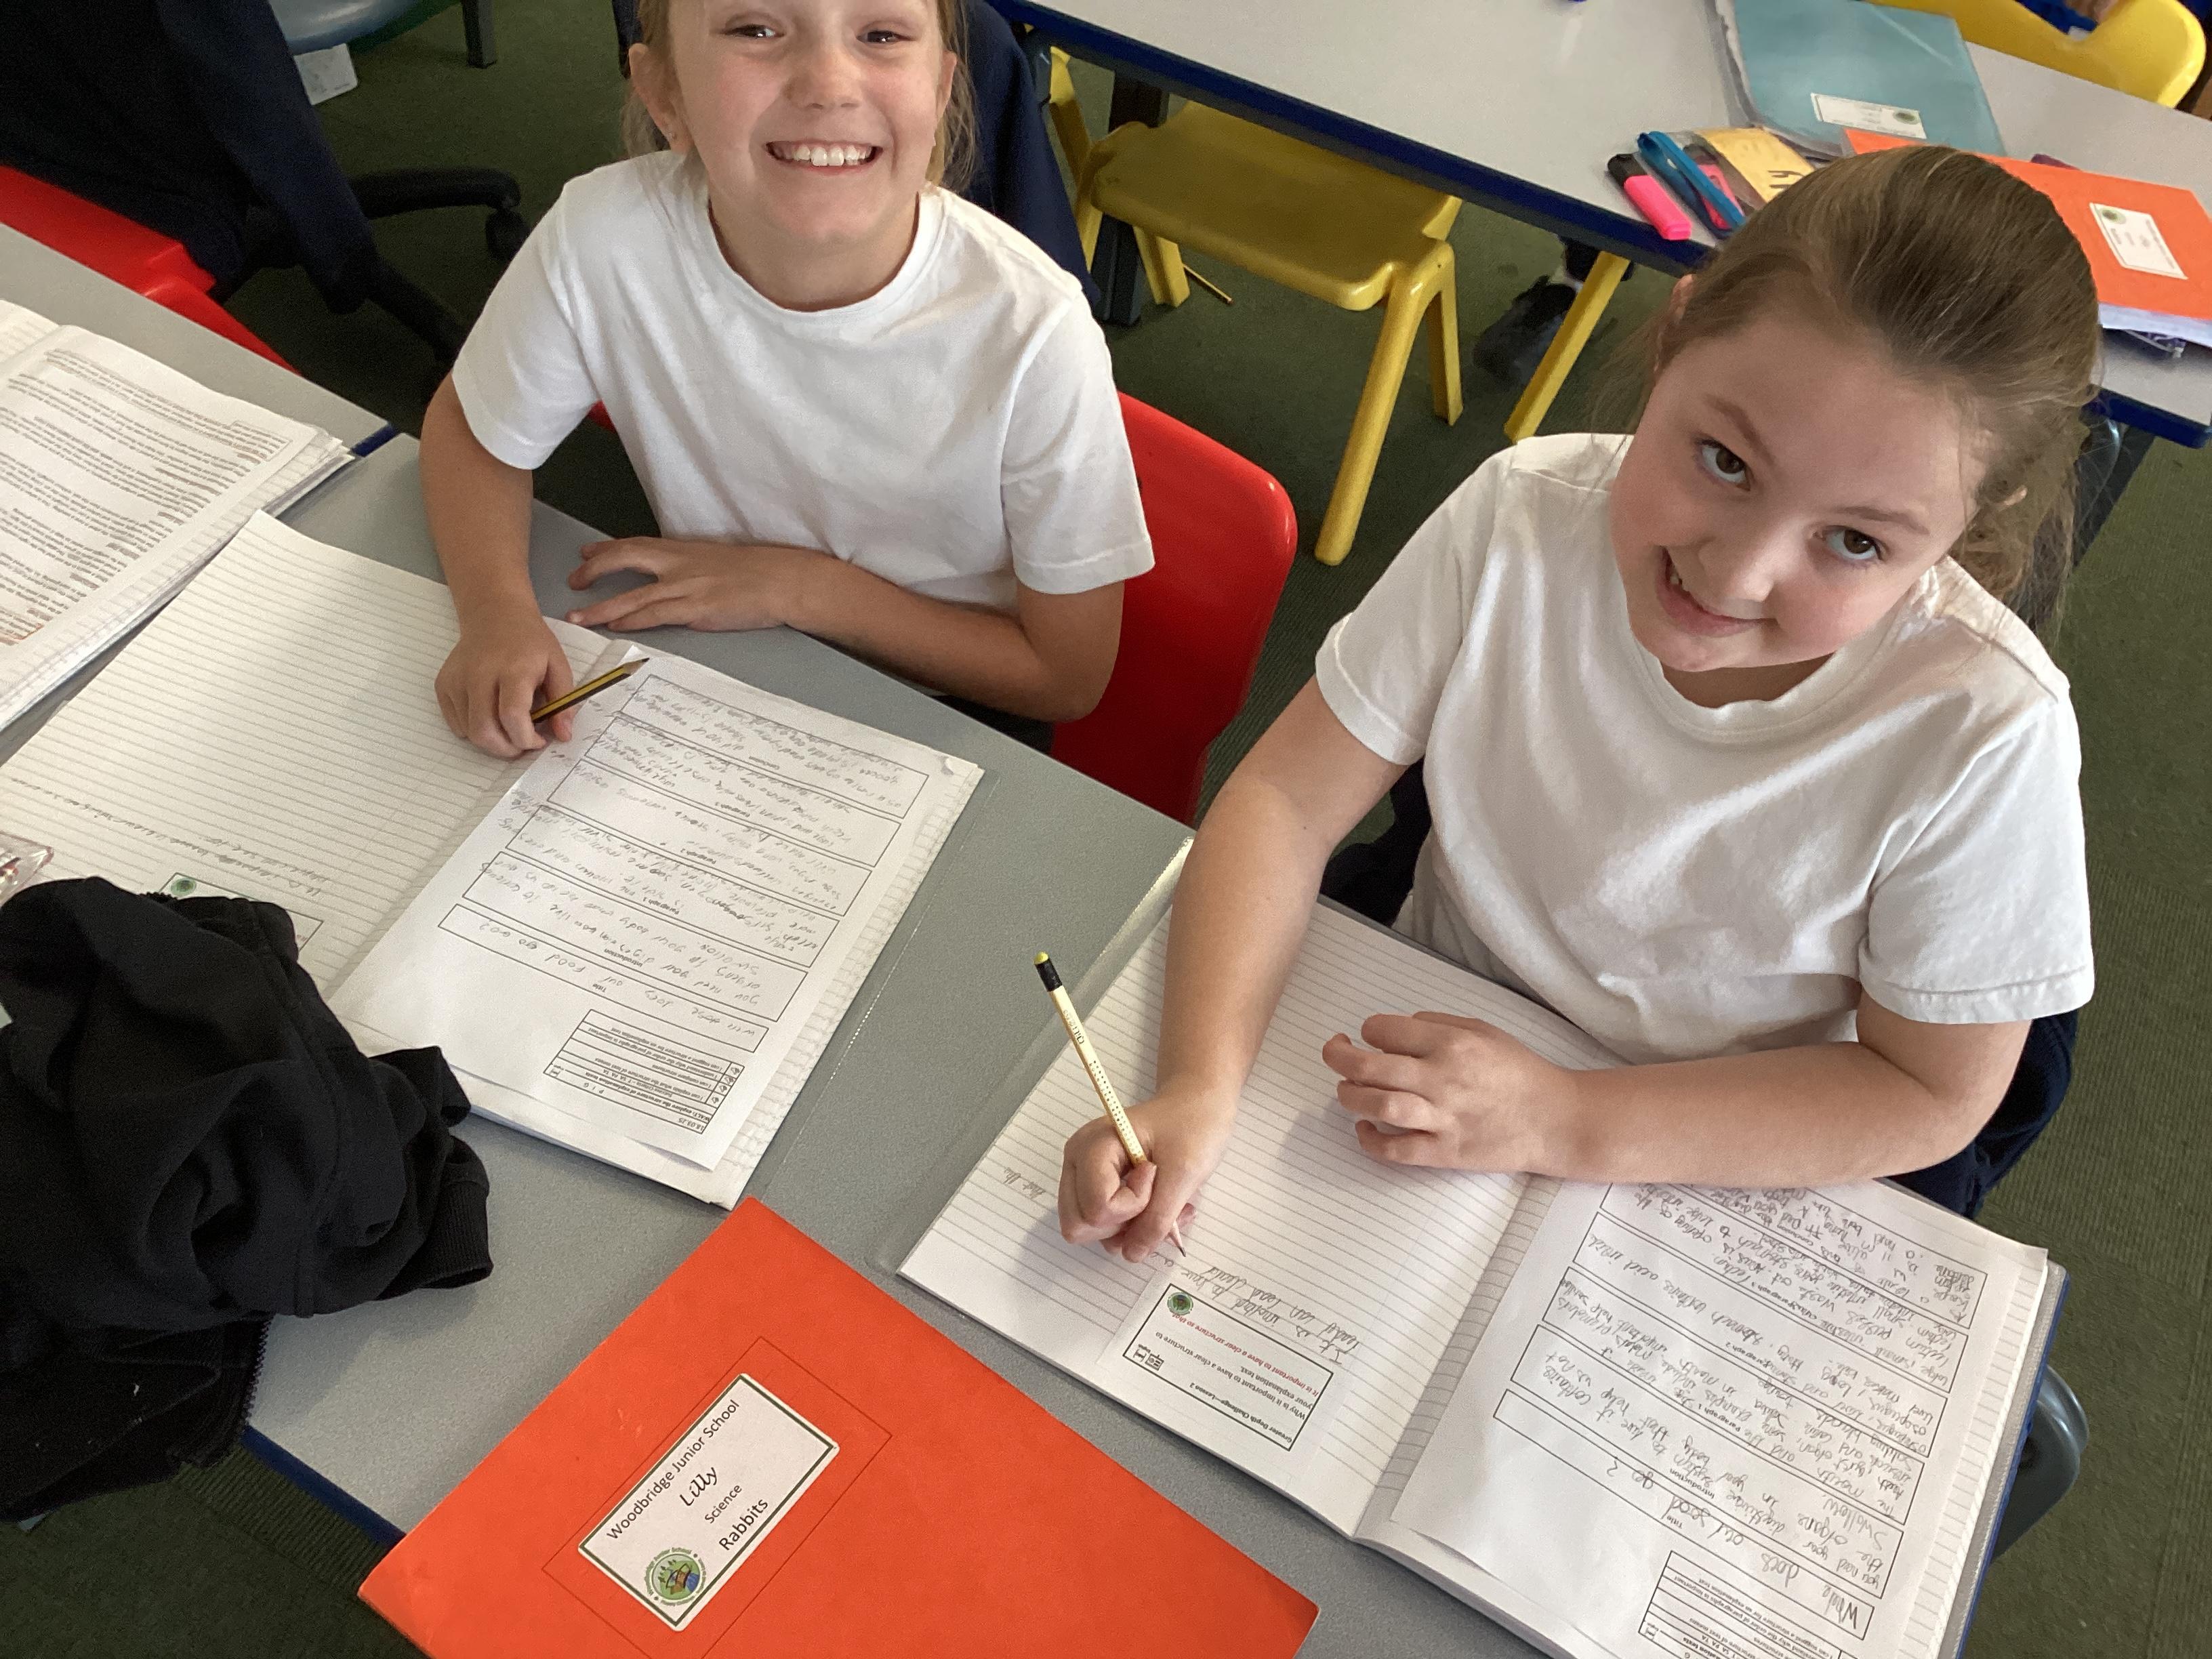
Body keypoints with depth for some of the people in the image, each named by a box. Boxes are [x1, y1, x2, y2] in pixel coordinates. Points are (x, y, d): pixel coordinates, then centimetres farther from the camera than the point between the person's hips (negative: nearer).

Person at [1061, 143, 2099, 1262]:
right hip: (1427, 1054, 2)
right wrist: (1198, 1086, -31)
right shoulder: (1524, 519, -21)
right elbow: (1289, 799, -17)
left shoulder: (1983, 737, -25)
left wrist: (1570, 1122, -24)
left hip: (1718, 1190, -1)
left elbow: (1932, 1092, -14)